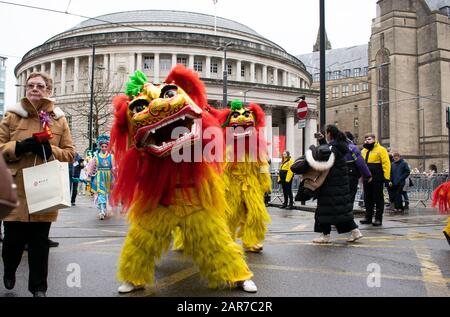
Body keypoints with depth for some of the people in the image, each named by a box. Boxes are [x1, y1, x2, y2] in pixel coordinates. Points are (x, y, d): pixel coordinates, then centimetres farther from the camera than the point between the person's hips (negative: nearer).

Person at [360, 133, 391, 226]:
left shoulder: (381, 150, -5)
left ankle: (378, 218, 6)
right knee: (368, 199, 11)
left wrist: (386, 177, -16)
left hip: (377, 179, -6)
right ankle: (368, 217, 19)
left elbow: (386, 164, -11)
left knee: (378, 199, 1)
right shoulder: (363, 151, 14)